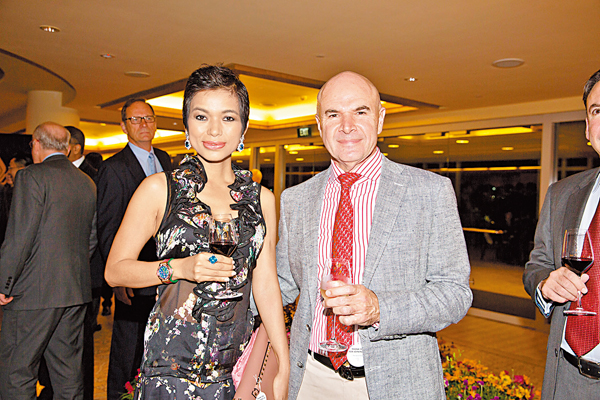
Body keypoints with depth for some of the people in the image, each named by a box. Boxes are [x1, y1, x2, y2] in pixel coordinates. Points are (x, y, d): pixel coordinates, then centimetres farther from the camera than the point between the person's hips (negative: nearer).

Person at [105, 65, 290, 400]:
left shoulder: (261, 198, 4)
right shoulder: (159, 189, -4)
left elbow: (266, 285, 5)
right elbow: (115, 270, -1)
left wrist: (284, 369, 3)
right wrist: (177, 268, -17)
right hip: (172, 364, -2)